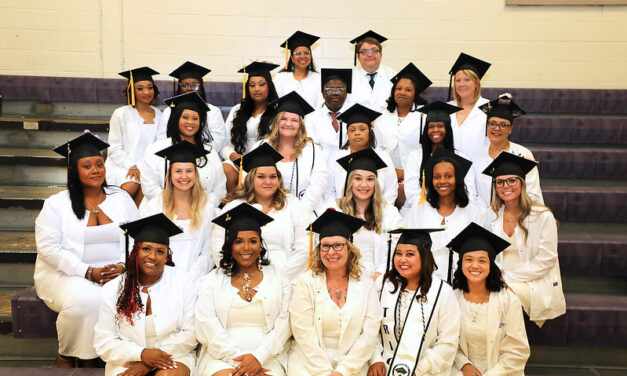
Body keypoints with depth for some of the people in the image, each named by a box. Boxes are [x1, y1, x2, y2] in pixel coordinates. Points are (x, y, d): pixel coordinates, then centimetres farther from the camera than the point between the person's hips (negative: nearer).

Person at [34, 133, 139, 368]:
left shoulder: (121, 198, 10)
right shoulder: (56, 204, 3)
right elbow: (48, 248, -6)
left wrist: (122, 266, -13)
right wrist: (87, 271, -17)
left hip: (114, 274, 3)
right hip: (65, 275, -2)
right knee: (85, 299, -34)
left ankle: (90, 356, -7)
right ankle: (66, 355, -4)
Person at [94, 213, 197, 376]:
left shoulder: (183, 282, -3)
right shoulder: (113, 289, 1)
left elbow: (192, 333, -4)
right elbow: (104, 343, 0)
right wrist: (142, 354, -17)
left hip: (173, 357, 0)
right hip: (127, 363, 1)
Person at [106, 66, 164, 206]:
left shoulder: (159, 115, 10)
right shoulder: (121, 114, 1)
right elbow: (114, 148, 0)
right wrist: (131, 166, -14)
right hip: (121, 165, -2)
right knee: (131, 186, -31)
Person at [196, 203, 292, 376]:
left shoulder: (279, 279, 10)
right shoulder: (212, 280, 10)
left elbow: (283, 326, 2)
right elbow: (207, 328, -1)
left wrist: (258, 357, -13)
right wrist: (238, 358, -13)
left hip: (267, 357, 1)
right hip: (222, 356, 0)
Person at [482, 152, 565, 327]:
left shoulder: (542, 216, -5)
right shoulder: (491, 216, 9)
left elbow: (546, 260, -8)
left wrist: (508, 276, -14)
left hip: (534, 285, -4)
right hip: (502, 282, 4)